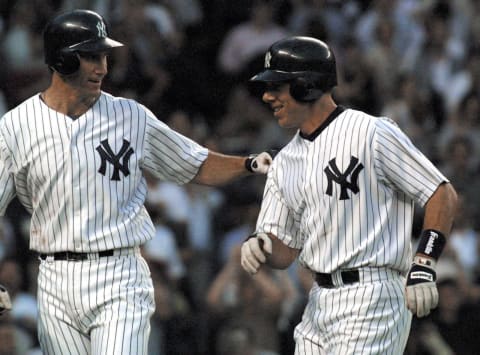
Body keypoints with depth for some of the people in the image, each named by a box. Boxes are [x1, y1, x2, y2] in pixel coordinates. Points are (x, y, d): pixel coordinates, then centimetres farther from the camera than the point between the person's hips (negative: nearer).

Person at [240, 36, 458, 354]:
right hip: (319, 303, 8)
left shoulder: (371, 133, -8)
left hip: (371, 299, -8)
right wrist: (258, 247, -8)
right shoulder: (285, 162, 14)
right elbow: (285, 252, 15)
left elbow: (443, 195, -7)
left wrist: (424, 265, -17)